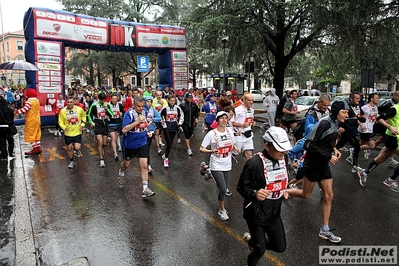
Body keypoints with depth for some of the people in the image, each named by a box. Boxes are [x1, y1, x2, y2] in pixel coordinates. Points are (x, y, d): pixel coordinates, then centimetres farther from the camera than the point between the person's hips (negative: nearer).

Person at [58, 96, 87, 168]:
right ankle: (71, 161, 34)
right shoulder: (63, 111, -11)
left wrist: (82, 124, -1)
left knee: (77, 148, -10)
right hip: (68, 133, 1)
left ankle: (77, 149, 30)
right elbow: (60, 122, -2)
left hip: (77, 132, -1)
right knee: (69, 148, 12)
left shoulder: (79, 109, -10)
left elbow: (84, 116, 11)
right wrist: (64, 127, -21)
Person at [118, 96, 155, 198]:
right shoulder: (129, 114, -20)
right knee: (126, 164, 19)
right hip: (129, 144, -3)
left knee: (144, 165, -7)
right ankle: (121, 173, 54)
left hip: (142, 144, 3)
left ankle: (145, 189, -1)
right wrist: (137, 121, -35)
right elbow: (124, 130, -31)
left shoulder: (144, 112, -1)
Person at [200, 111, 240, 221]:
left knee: (224, 189, 12)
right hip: (216, 166, -5)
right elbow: (201, 149, -12)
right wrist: (211, 151, -29)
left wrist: (236, 148, -5)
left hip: (227, 165, 5)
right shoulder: (211, 134, -14)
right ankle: (222, 210, 17)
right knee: (223, 189, -8)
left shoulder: (230, 131, 1)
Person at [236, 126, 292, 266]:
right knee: (260, 250, 9)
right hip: (256, 214, -6)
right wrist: (255, 193, -37)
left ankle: (252, 240, 41)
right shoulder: (254, 163, -27)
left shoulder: (282, 159, -3)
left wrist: (283, 191, 1)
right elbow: (241, 187, -19)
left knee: (280, 247, 16)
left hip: (274, 213, 7)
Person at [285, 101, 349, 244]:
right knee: (305, 195, 8)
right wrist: (329, 155, -22)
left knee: (329, 196, 8)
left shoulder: (335, 124, 4)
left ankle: (324, 230, 20)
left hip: (323, 164, 8)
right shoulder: (324, 124, -23)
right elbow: (309, 145, -25)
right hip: (312, 163, -8)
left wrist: (334, 149, 1)